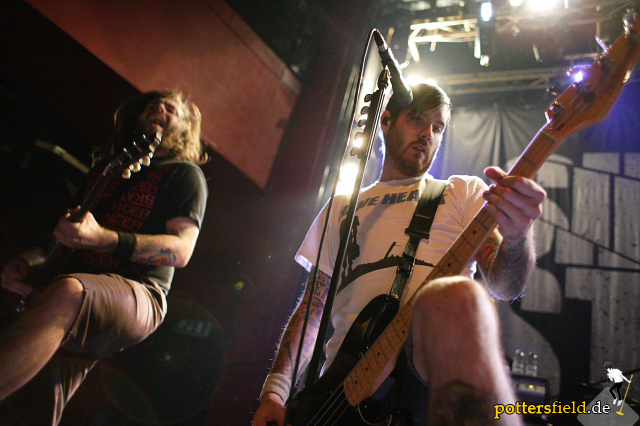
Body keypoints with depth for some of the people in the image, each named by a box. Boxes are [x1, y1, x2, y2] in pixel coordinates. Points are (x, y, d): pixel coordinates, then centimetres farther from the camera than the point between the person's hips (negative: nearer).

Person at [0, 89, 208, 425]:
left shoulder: (184, 174, 8)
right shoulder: (104, 168, 28)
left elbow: (181, 250, -7)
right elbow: (67, 230, 32)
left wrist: (102, 238, -21)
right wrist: (29, 261, 8)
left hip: (137, 294, -6)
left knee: (68, 294, -39)